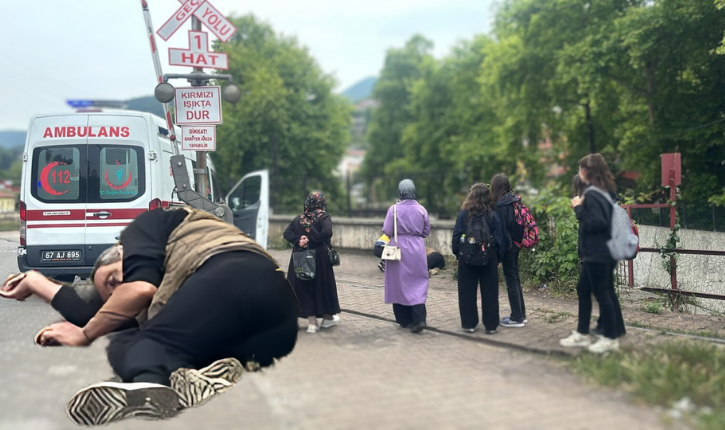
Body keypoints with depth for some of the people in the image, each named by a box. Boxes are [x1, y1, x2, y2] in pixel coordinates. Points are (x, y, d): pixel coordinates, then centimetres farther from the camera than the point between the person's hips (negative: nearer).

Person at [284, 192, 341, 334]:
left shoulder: (299, 218, 9)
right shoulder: (324, 217, -4)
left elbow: (287, 233, 1)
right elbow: (326, 232, -21)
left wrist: (299, 239, -11)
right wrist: (311, 241, -13)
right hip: (320, 257, -3)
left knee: (305, 287, 6)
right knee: (322, 285, 10)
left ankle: (312, 322, 5)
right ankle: (328, 317, 23)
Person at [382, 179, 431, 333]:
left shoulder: (394, 209, -10)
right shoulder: (421, 209, -2)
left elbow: (387, 231, -8)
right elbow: (426, 231, 7)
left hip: (399, 248, -2)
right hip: (417, 249, 2)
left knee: (399, 283, 10)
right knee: (417, 284, 5)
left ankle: (404, 319, 18)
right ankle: (419, 319, -10)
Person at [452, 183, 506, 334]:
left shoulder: (463, 214, -5)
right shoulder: (493, 215, -4)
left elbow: (456, 236, -3)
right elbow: (500, 238, -1)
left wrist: (457, 253, 9)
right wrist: (499, 257, 8)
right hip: (488, 258, 0)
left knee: (467, 291, 9)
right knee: (489, 291, 8)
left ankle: (469, 324, 13)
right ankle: (491, 325, 12)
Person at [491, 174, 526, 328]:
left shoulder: (501, 204, -17)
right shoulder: (515, 200, 7)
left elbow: (501, 229, -17)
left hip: (507, 246, -8)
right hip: (516, 243, 8)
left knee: (511, 281, -1)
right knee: (515, 279, 17)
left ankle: (516, 318, 5)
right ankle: (521, 314, 25)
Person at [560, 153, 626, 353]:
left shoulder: (592, 194, -18)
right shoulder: (605, 191, 11)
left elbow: (595, 222, -25)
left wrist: (579, 208, -16)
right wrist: (582, 208, 7)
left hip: (597, 253, -10)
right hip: (603, 251, 10)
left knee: (601, 294, 0)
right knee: (583, 289, 16)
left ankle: (610, 338, 10)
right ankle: (582, 334, 23)